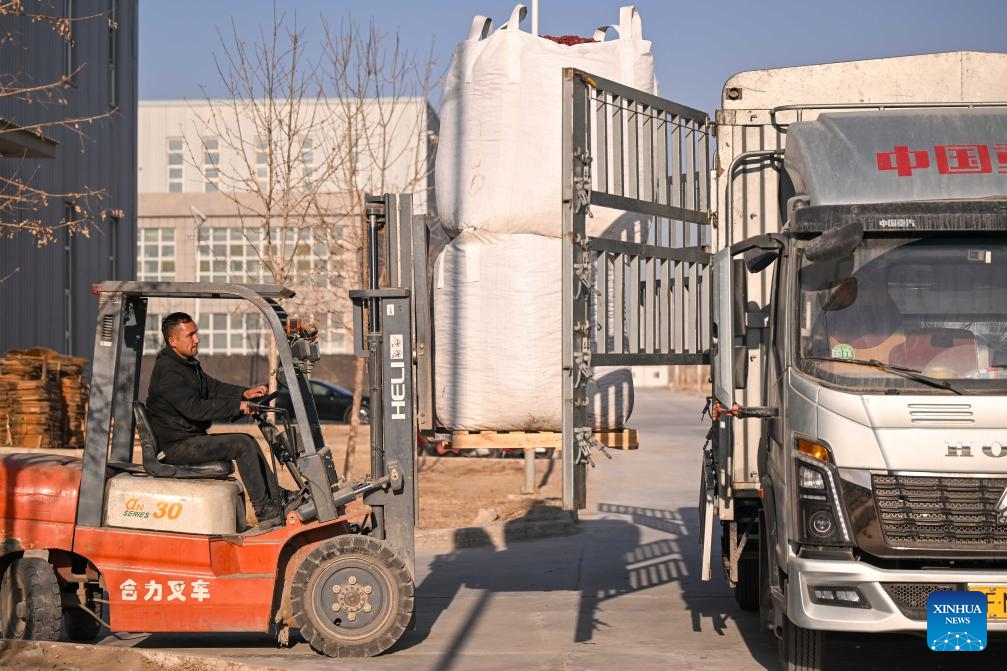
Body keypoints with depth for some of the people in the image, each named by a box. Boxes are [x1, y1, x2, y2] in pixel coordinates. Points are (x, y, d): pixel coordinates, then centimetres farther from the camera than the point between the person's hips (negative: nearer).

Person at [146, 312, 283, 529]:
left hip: (191, 438, 11)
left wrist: (244, 393, 0)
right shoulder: (167, 370, -19)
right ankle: (264, 512, -14)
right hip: (177, 445, -11)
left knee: (249, 441, 10)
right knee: (242, 445, -17)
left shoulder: (188, 363, 15)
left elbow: (212, 387, 18)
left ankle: (278, 500, 11)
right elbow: (194, 408, -27)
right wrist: (237, 406, -24)